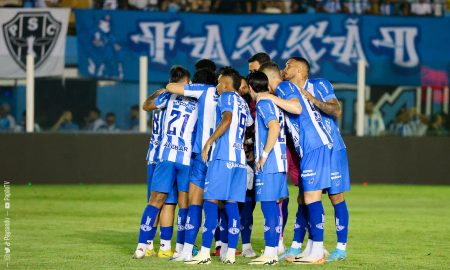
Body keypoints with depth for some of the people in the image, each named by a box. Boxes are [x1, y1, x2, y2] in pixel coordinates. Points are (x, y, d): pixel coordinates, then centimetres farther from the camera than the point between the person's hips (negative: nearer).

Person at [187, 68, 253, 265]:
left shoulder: (226, 96, -1)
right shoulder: (243, 104, 23)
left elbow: (227, 119, -16)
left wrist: (209, 142, -16)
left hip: (223, 156, -8)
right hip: (239, 157, 8)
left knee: (210, 201, -8)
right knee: (231, 204, 6)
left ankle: (205, 252, -13)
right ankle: (231, 253, 1)